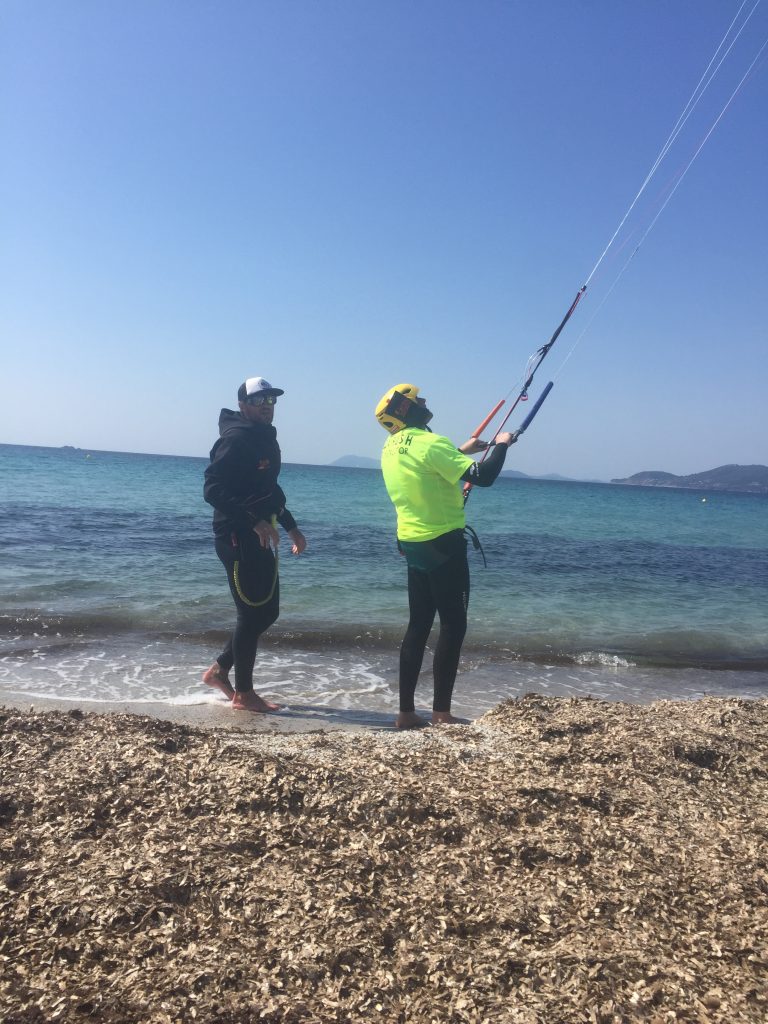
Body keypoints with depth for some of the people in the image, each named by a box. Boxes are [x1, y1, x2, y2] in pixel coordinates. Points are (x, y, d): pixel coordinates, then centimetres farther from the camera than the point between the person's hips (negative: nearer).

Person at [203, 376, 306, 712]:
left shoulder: (265, 439, 16)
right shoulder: (236, 439, -13)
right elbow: (213, 490, -23)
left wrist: (291, 527, 25)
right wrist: (254, 521, -30)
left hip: (261, 538, 10)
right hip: (239, 538, -10)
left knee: (267, 611, 13)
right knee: (252, 613, -3)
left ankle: (219, 669, 26)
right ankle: (243, 694, 11)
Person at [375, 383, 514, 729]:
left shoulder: (390, 450, 8)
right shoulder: (431, 443, -17)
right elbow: (483, 477, -20)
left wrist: (460, 451, 26)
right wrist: (502, 445, -3)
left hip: (411, 544, 8)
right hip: (443, 545, -8)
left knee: (418, 625, 12)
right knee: (453, 626, 1)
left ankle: (406, 712, 15)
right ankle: (441, 713, 4)